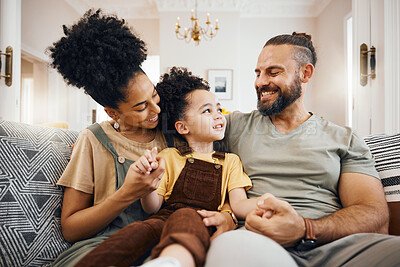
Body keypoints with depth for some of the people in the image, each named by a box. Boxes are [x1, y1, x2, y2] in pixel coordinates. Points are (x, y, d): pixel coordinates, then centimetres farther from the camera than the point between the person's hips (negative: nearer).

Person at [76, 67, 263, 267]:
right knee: (139, 229, -34)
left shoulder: (230, 161, 18)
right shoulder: (168, 156, 15)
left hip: (202, 223, -1)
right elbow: (152, 207, 8)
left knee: (186, 217, -38)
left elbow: (239, 205, 3)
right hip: (163, 218, 2)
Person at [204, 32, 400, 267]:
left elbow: (375, 215, 1)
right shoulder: (235, 125, 15)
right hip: (256, 243, -1)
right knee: (230, 246, -38)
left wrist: (305, 230, -18)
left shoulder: (345, 140, 12)